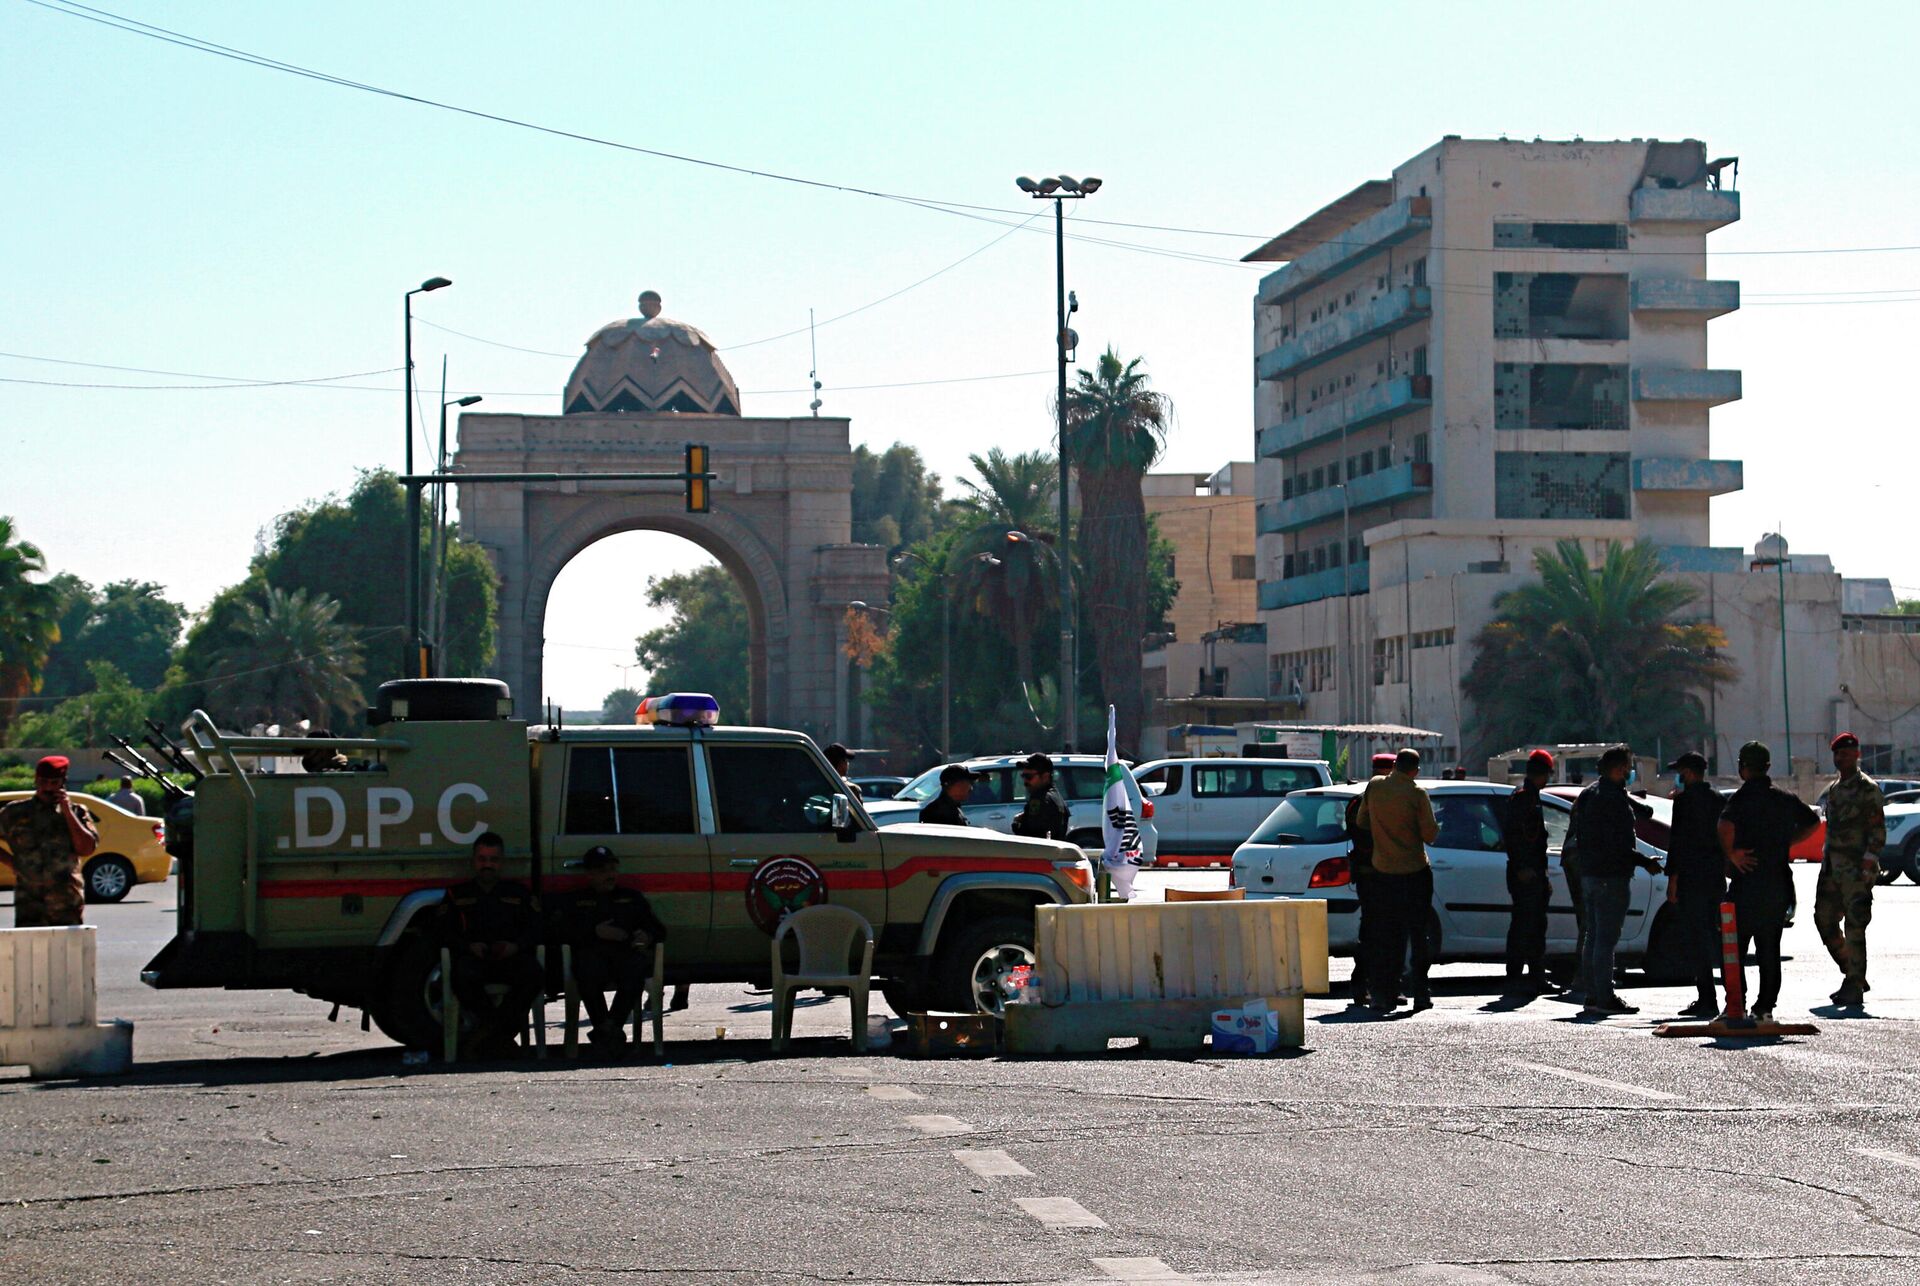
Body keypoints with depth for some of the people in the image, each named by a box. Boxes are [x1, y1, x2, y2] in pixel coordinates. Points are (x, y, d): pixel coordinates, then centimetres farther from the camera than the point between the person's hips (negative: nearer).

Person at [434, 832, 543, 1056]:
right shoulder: (458, 894, 24)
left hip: (510, 956, 1)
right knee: (464, 975, -39)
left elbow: (535, 929, 15)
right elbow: (445, 934, 13)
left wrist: (515, 946, -7)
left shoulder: (519, 892, 25)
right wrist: (469, 946, -8)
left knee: (533, 972, -35)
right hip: (473, 956, -1)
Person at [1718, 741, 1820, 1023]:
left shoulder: (1742, 798, -11)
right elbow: (1812, 821, 21)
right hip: (1779, 885, 6)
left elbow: (1726, 824, -30)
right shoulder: (1784, 799, 9)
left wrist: (1730, 853, -17)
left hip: (1748, 883, -6)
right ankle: (1765, 1007, 9)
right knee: (1770, 950, 11)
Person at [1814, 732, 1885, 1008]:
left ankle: (1854, 988, -5)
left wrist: (1867, 866, -19)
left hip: (1857, 869, -9)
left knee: (1854, 927, -9)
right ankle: (1853, 976, 22)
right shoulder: (1834, 789, 17)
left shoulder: (1868, 789, -7)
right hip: (1832, 868, 9)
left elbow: (1878, 832, -12)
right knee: (1825, 920, 9)